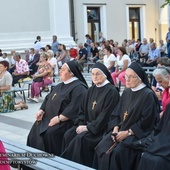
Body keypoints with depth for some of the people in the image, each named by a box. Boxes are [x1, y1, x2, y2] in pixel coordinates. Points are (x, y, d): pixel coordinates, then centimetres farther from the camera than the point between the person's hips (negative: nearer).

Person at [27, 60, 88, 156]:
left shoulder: (79, 88, -13)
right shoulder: (61, 85, 18)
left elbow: (74, 108, -24)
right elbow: (48, 99, 19)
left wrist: (59, 118, -26)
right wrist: (41, 110, 2)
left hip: (65, 121, -9)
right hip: (50, 117, 9)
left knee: (50, 133, -29)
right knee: (36, 129, -7)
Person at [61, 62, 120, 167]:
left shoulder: (111, 91, -12)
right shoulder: (92, 90, 13)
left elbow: (106, 115, -19)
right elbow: (83, 109, 14)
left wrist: (89, 127, -19)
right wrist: (81, 124, -4)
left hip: (101, 128, -7)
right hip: (87, 124, 7)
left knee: (81, 138, -28)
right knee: (68, 135, -14)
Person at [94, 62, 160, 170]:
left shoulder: (148, 95, -9)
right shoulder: (126, 92, 13)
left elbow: (146, 121, -15)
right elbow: (117, 113, 15)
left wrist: (128, 132, -16)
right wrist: (116, 128, -4)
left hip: (137, 134, -7)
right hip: (121, 130, 7)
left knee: (117, 152, -29)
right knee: (101, 148, -16)